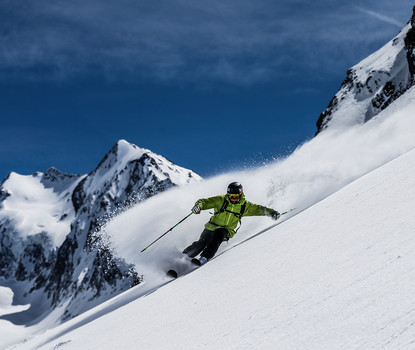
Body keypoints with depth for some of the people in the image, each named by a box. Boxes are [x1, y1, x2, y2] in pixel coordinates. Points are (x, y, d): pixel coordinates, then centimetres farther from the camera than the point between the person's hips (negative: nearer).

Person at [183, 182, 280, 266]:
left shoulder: (245, 205, 1)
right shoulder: (221, 200, -6)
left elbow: (259, 209, 4)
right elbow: (205, 202, -8)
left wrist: (271, 212, -11)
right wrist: (199, 206, -30)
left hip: (226, 232, 0)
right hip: (212, 227, 0)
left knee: (217, 238, -32)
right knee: (202, 243, -13)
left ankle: (204, 258, -41)